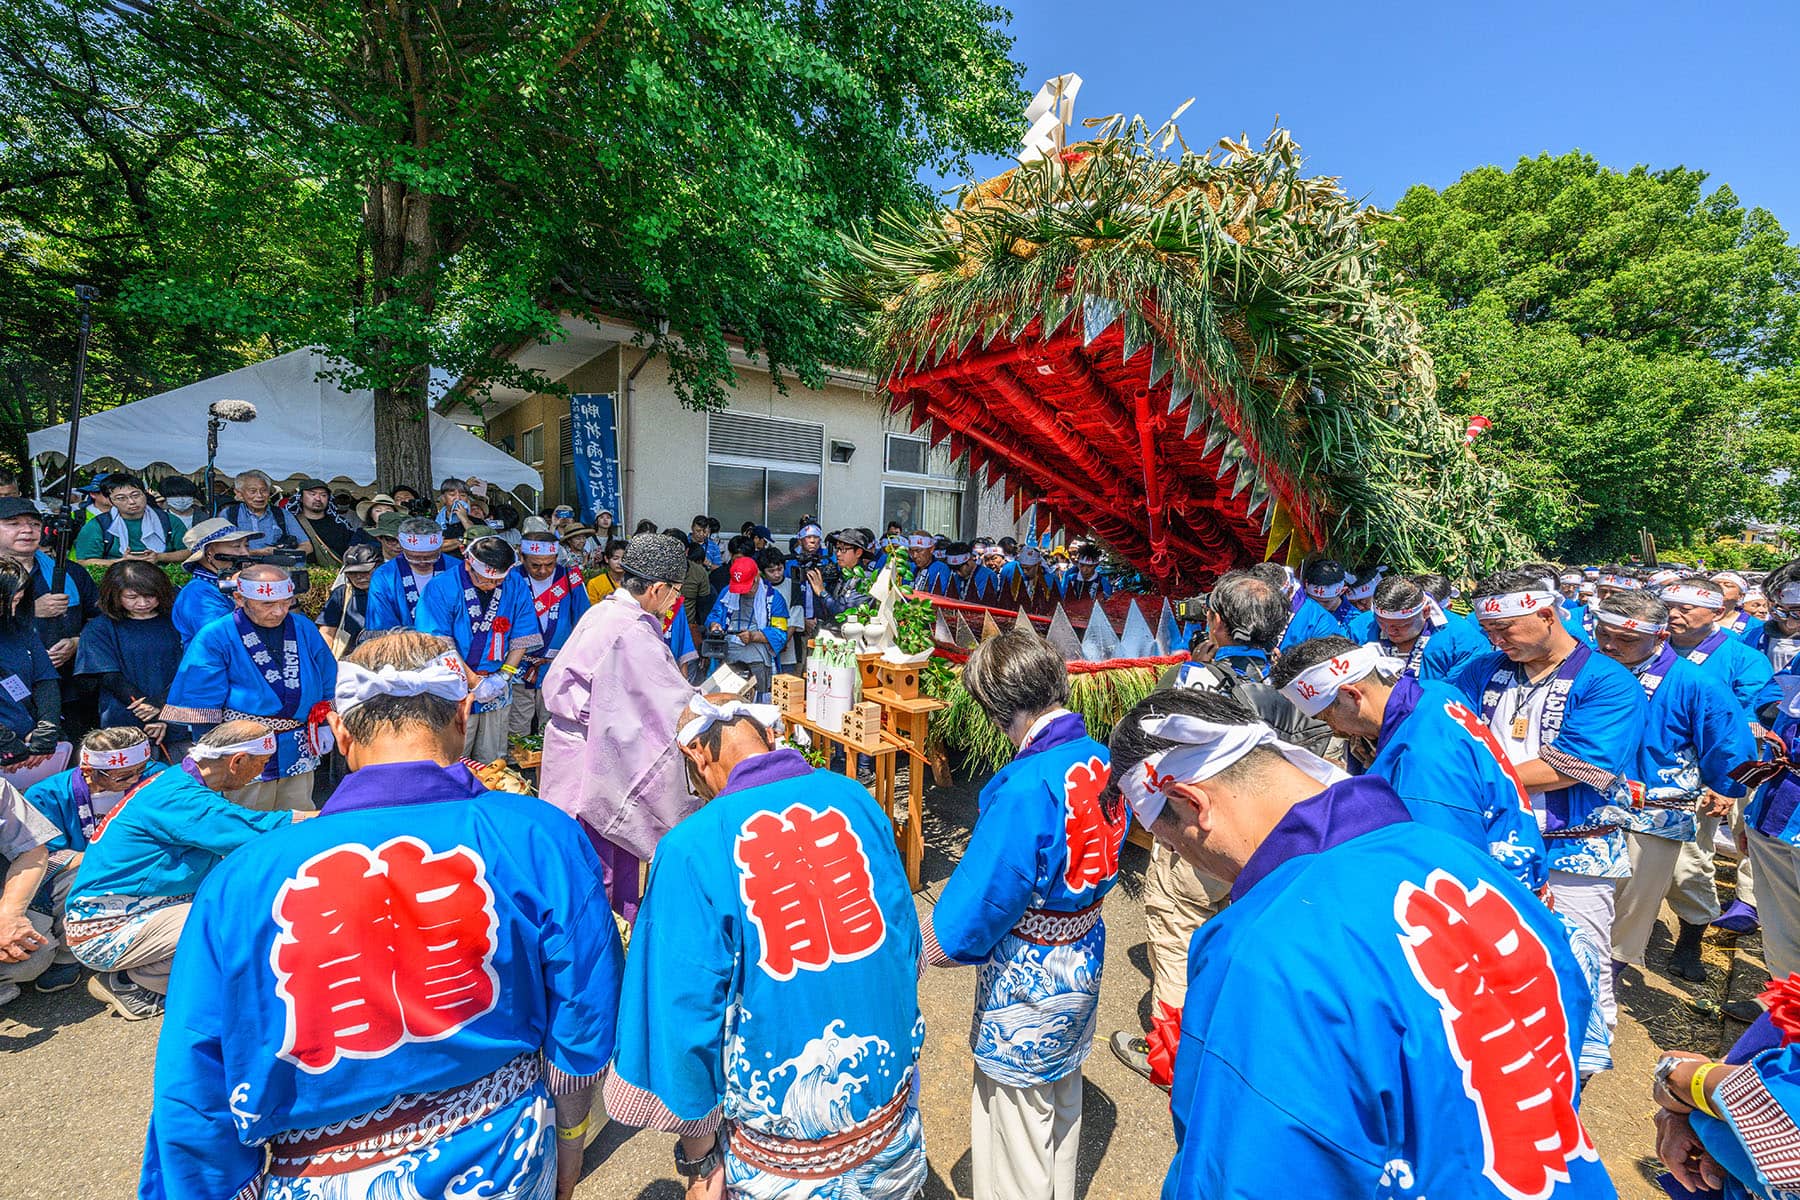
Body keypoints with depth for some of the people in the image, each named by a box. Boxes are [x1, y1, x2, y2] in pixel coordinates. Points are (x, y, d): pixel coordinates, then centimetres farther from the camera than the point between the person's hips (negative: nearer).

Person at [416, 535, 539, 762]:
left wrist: (503, 676, -7)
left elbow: (522, 637, 3)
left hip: (497, 692, 3)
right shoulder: (441, 587, -11)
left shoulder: (517, 585, -1)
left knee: (492, 762, 11)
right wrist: (475, 682, -15)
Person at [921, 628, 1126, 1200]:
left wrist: (921, 949, -8)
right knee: (1062, 1110, 31)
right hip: (1083, 961, 8)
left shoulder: (1026, 786, -33)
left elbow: (981, 901, -25)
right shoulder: (1100, 757, -8)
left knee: (1016, 1129, 18)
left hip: (1027, 980, -8)